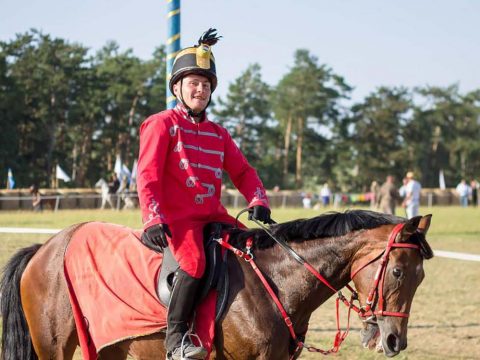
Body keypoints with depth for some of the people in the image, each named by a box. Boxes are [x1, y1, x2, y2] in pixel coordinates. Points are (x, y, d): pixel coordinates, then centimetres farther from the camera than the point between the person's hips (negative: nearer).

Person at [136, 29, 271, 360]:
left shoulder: (218, 134, 21)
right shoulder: (161, 125, 2)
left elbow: (242, 172, 17)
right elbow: (148, 176, -7)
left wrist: (258, 201, -4)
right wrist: (153, 220, -20)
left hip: (214, 215, 7)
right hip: (176, 215, -7)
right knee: (194, 260, -33)